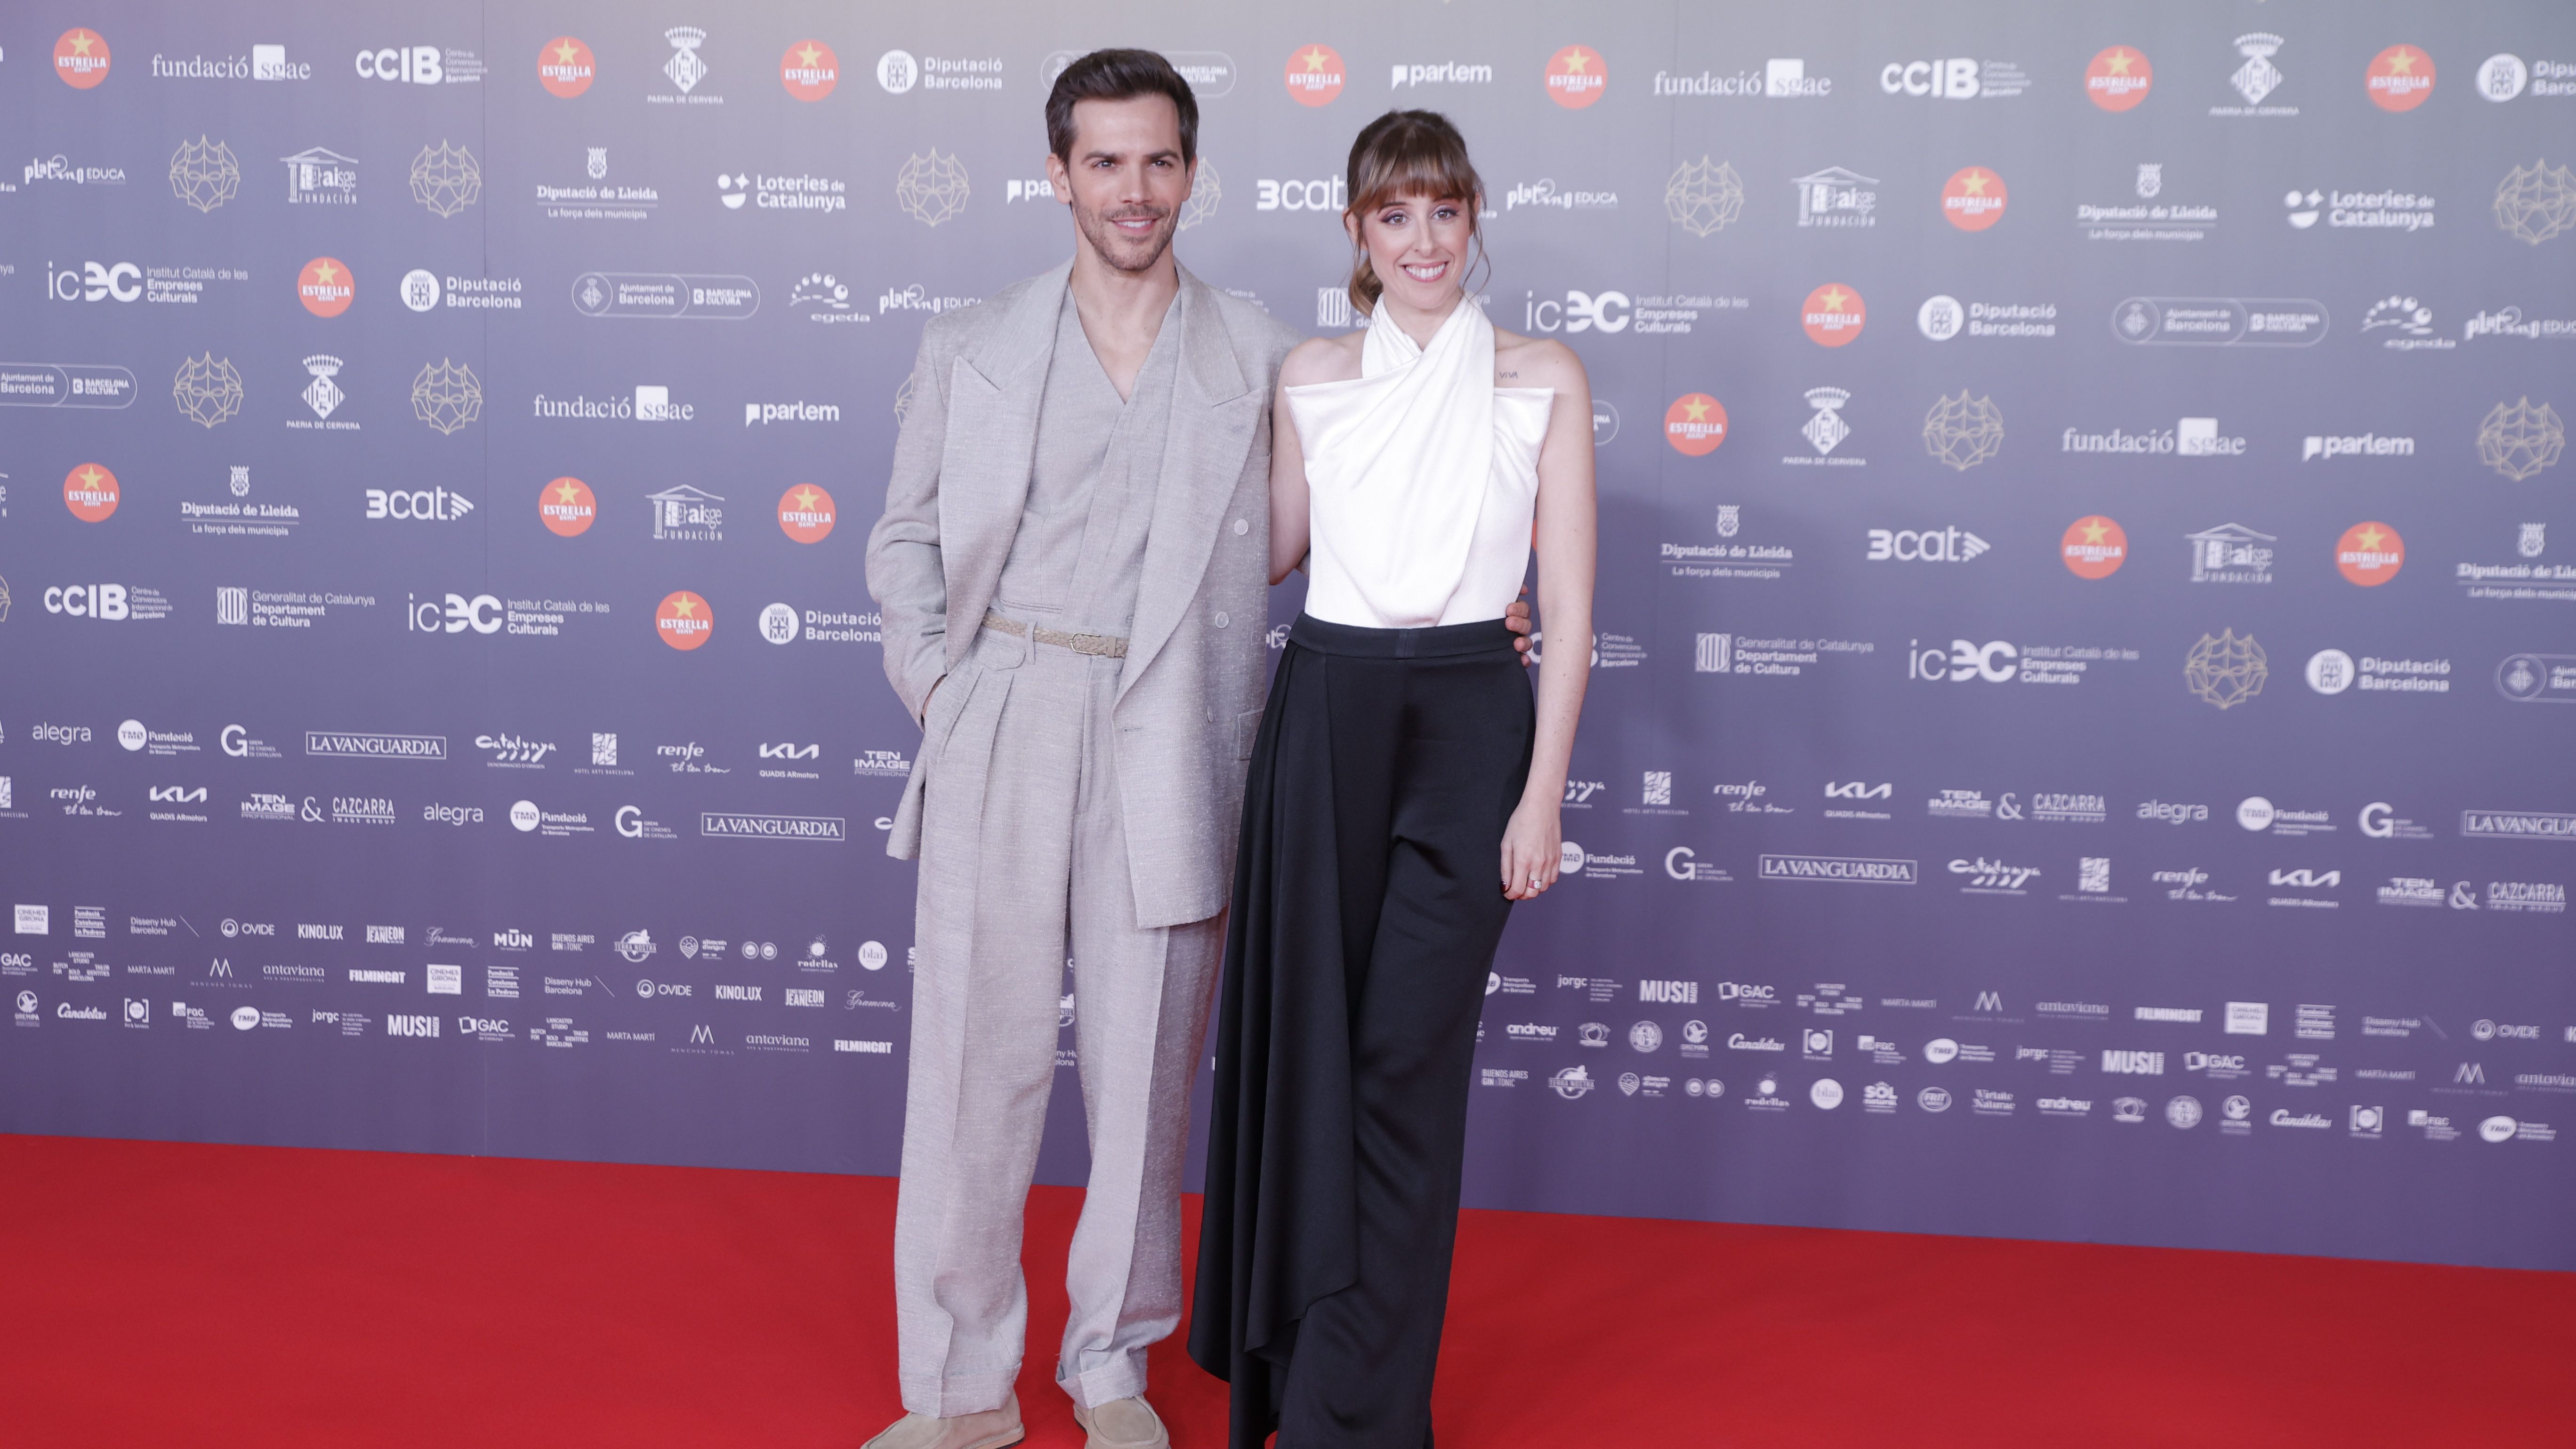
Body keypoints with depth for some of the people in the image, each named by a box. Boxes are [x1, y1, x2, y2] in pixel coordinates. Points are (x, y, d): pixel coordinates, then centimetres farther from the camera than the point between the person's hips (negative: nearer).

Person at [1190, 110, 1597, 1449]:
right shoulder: (1311, 379, 8)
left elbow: (1567, 607, -1)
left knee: (1407, 1064, -3)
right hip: (1325, 715, 3)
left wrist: (1542, 795, -6)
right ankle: (1291, 1330, 30)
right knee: (1305, 1044, 9)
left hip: (1469, 723, -2)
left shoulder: (1541, 380, 1)